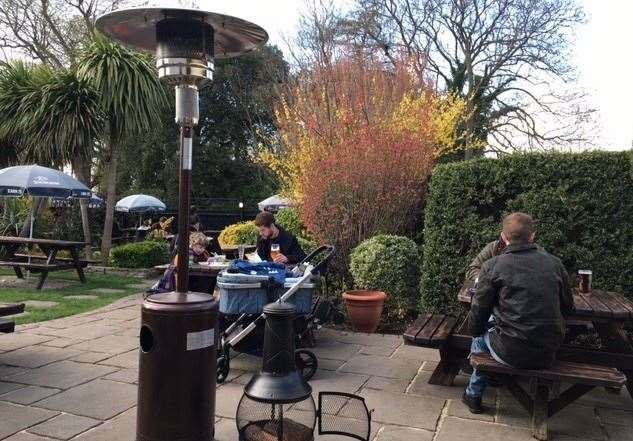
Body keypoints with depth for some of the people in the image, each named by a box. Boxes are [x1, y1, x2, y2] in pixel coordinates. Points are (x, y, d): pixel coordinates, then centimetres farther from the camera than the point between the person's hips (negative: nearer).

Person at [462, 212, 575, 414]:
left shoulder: (492, 266, -9)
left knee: (481, 332, 26)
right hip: (548, 355, 4)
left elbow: (478, 314, -5)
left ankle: (474, 395, 37)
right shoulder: (555, 263, 2)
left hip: (512, 353, -4)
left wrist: (476, 331, 16)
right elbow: (568, 307, 12)